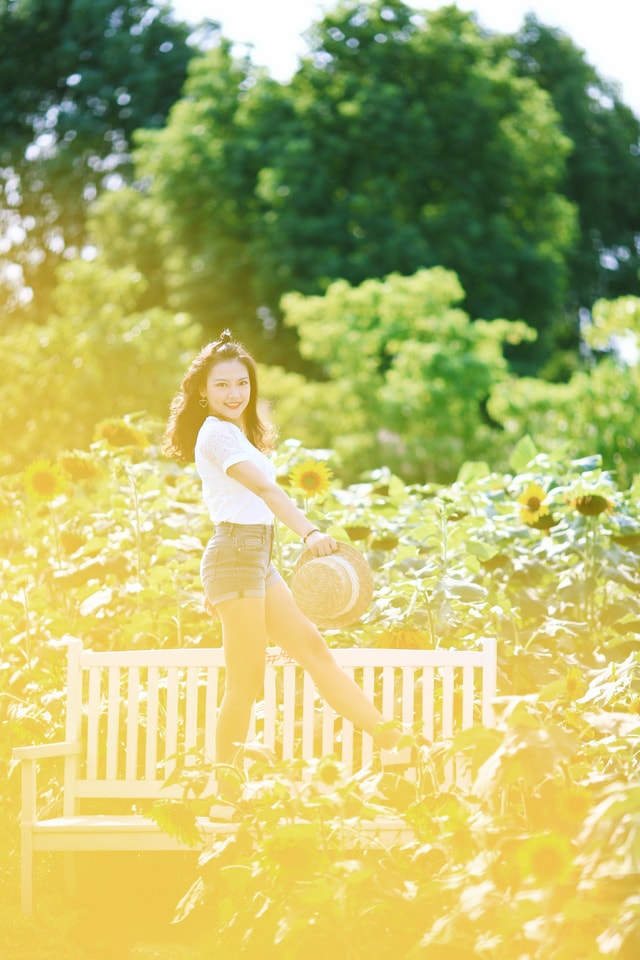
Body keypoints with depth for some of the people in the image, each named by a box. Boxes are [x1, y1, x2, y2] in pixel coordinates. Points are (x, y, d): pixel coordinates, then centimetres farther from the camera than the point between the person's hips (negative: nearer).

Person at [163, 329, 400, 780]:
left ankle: (387, 735, 12)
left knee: (312, 648, 10)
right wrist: (309, 532, -41)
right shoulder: (217, 432, -13)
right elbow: (265, 488, -28)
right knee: (247, 680, -8)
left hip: (258, 557, 10)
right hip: (235, 553, -10)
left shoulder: (237, 433, 19)